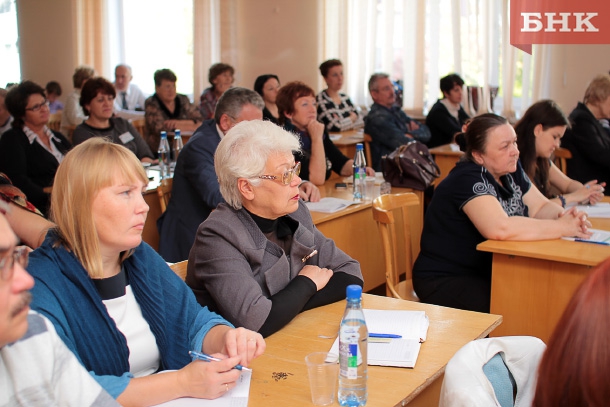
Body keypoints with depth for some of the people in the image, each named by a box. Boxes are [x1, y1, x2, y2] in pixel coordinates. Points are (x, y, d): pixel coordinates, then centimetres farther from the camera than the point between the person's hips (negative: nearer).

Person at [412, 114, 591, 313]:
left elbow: (541, 207, 8)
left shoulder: (511, 170, 4)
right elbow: (500, 228, -35)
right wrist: (562, 227, -28)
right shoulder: (467, 179, -22)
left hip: (488, 275, 8)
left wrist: (563, 215, -15)